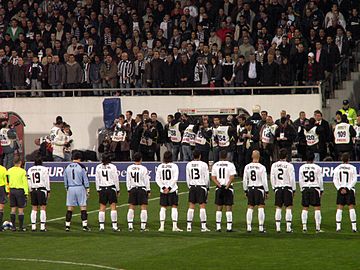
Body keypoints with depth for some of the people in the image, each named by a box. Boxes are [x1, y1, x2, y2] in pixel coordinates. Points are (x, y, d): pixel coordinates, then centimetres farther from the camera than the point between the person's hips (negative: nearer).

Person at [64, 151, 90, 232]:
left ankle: (67, 226, 6)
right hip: (80, 188, -3)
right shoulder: (81, 167, -6)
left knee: (70, 208, 7)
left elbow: (65, 181, 12)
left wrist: (67, 189, 22)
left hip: (70, 188, 3)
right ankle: (84, 226, -2)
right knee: (83, 207, 1)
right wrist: (87, 190, 2)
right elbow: (85, 179, -4)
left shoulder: (67, 167, 6)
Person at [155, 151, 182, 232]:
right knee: (174, 207, 2)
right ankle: (174, 226, -3)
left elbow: (157, 179, -1)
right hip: (172, 190, -2)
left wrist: (163, 187, -4)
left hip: (163, 191, 2)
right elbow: (175, 179, -10)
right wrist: (169, 188, -9)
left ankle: (162, 226, 1)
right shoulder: (174, 166, -4)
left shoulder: (160, 166, 4)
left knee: (163, 208, 7)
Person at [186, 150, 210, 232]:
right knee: (202, 206, -2)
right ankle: (203, 226, -4)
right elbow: (207, 178, -4)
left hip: (192, 187, 3)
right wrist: (207, 187, 10)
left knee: (191, 206, 6)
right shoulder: (204, 164, -8)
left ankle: (189, 226, 5)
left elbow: (188, 178, 9)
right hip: (201, 186, -3)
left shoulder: (189, 165, 4)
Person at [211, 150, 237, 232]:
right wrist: (227, 186, -7)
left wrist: (219, 185, -5)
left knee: (219, 208, 8)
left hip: (219, 188, 3)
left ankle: (218, 227, 5)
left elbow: (213, 177, -1)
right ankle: (229, 227, -4)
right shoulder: (230, 165, -5)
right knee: (228, 208, 0)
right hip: (228, 188, -3)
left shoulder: (215, 165, 4)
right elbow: (232, 177, -12)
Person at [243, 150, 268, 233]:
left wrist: (245, 190, 15)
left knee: (250, 208, 9)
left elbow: (245, 180, 4)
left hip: (250, 189, 3)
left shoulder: (247, 167, 0)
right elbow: (264, 180, -9)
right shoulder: (262, 167, -10)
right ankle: (261, 227, -1)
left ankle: (249, 227, 8)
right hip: (259, 188, -3)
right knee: (261, 208, 1)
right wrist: (267, 191, 0)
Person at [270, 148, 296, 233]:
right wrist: (293, 190, 2)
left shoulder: (274, 165, 3)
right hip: (287, 188, -3)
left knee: (278, 208, 7)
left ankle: (278, 227, 4)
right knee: (288, 208, 1)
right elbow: (292, 179, -8)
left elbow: (272, 178, 5)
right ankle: (288, 227, -3)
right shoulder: (289, 166, -8)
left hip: (278, 188, 3)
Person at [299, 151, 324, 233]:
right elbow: (320, 180, -3)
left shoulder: (302, 168, 2)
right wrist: (321, 190, 7)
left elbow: (300, 181, 4)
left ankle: (304, 227, 3)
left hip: (305, 189, 2)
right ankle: (318, 227, -2)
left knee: (305, 208, 7)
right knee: (317, 208, 1)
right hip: (315, 188, -2)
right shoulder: (317, 168, -4)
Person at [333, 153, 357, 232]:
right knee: (351, 207, -1)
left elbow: (335, 180, 0)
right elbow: (354, 180, -8)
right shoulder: (352, 168, -4)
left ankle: (338, 226, 1)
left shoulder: (337, 168, 3)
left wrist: (340, 189, -3)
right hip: (350, 190, -2)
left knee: (339, 208, 5)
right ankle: (354, 227, -5)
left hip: (340, 189, 2)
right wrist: (347, 189, -8)